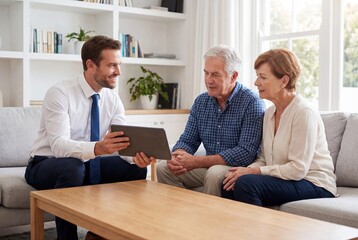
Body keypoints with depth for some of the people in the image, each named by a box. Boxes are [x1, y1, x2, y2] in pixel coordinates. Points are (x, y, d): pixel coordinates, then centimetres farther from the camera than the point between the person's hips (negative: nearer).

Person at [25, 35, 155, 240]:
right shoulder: (60, 93, -21)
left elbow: (123, 141, -12)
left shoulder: (113, 99, -2)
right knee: (72, 166, -38)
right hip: (47, 165, -5)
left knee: (137, 168, -13)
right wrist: (97, 148, -52)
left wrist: (137, 155, -36)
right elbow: (58, 144, -33)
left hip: (88, 164, 6)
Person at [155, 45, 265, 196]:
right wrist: (176, 157, -19)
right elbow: (187, 141, 8)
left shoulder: (252, 103, -14)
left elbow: (246, 152, -22)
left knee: (215, 174, -34)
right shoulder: (201, 102, 6)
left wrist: (196, 161, -25)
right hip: (210, 166, 6)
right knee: (164, 168, -10)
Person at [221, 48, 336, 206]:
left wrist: (254, 172, -18)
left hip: (315, 186, -7)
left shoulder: (304, 113, -16)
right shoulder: (270, 113, 10)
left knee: (247, 183, -28)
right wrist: (247, 170, -10)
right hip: (284, 179, 7)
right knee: (229, 185, -16)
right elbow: (264, 159, 11)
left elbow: (298, 169, -20)